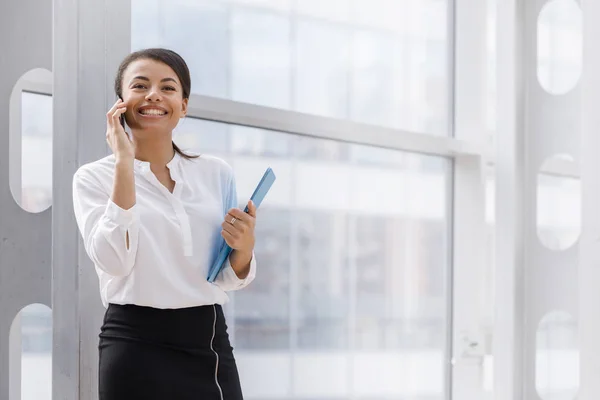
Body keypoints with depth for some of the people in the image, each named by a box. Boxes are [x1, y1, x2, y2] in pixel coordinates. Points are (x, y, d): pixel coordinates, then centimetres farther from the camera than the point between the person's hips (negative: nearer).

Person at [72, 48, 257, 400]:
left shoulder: (217, 173, 6)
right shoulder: (94, 178, -2)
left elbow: (232, 279, 8)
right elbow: (114, 261, -18)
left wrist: (244, 246, -13)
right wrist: (124, 161, -16)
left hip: (211, 343, 3)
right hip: (137, 347, -3)